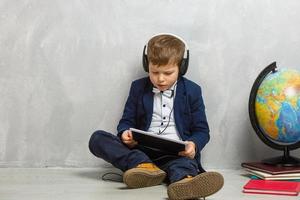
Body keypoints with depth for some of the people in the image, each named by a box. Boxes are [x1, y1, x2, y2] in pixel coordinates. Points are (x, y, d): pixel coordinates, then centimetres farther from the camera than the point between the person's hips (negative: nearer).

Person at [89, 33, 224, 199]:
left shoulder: (191, 91, 7)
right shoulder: (138, 88, 12)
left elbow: (201, 130, 8)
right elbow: (127, 120, 15)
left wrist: (193, 145, -16)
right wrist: (125, 133, -11)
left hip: (177, 153, -2)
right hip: (142, 150, 3)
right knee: (97, 139, -19)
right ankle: (143, 166, -36)